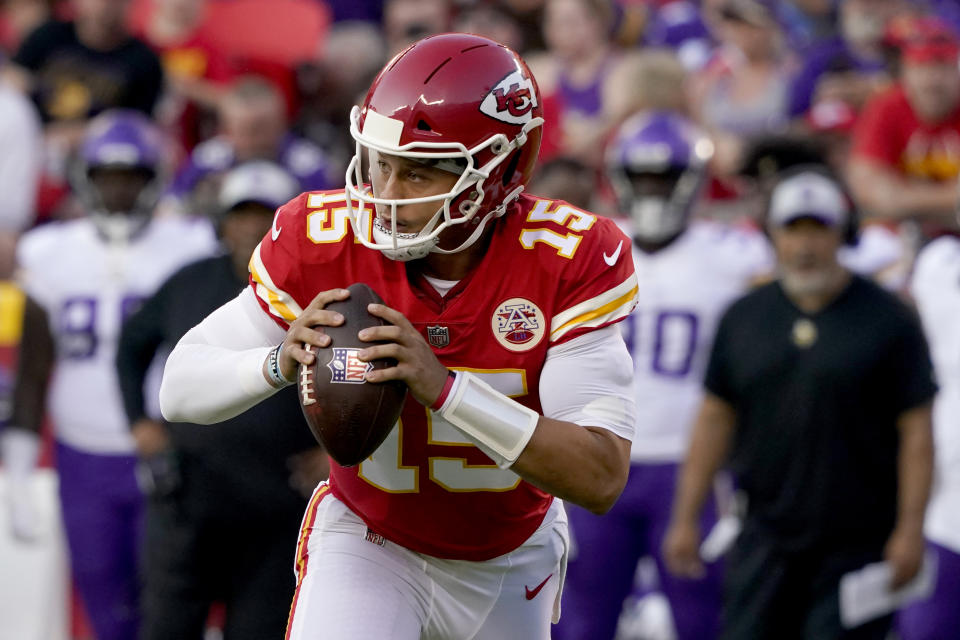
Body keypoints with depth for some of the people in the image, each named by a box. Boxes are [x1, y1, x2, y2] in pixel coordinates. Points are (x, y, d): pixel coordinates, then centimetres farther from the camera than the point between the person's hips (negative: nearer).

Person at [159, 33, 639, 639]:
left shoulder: (571, 261, -26)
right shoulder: (325, 241, -22)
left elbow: (601, 478, -33)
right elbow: (180, 389, -15)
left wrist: (444, 386, -44)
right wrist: (280, 361, -37)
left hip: (509, 564, 1)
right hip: (368, 544, -1)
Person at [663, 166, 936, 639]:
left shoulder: (886, 320, -4)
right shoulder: (744, 317, 8)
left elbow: (916, 430, -5)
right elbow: (714, 419, 12)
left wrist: (909, 530, -11)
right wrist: (686, 519, 9)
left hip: (858, 539, -4)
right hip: (767, 538, 4)